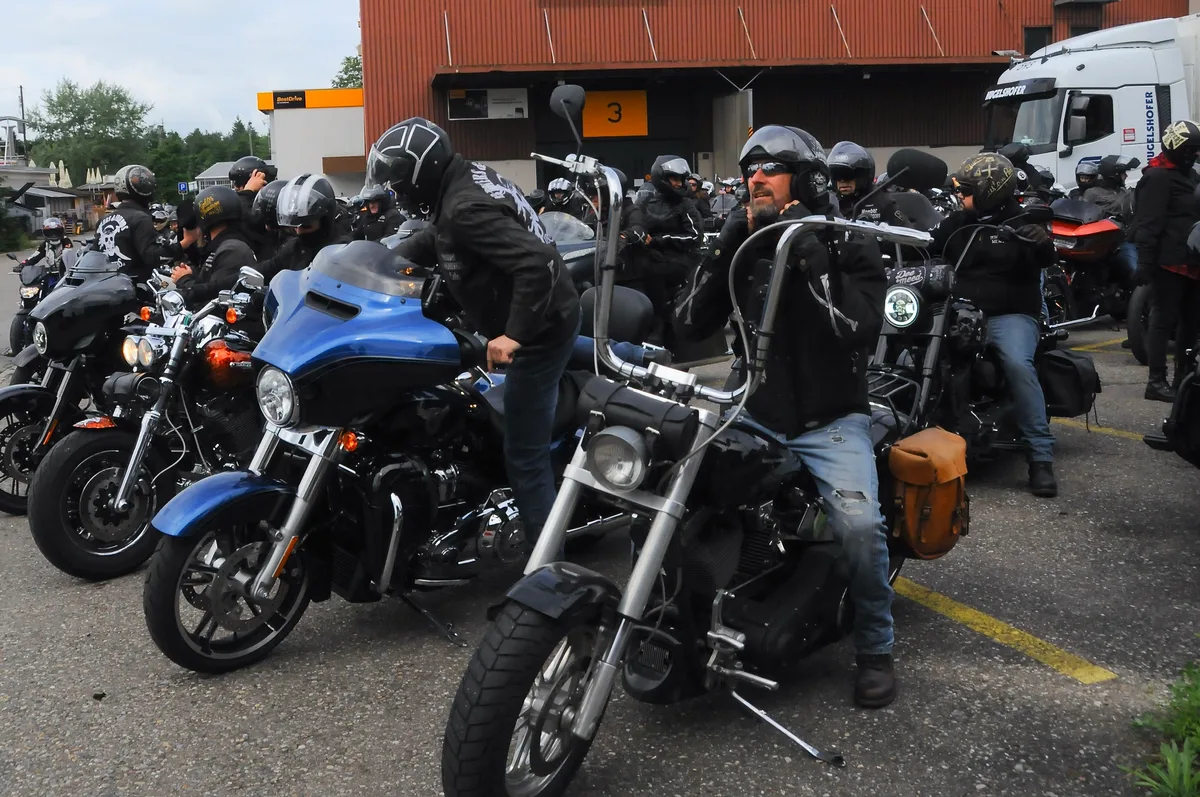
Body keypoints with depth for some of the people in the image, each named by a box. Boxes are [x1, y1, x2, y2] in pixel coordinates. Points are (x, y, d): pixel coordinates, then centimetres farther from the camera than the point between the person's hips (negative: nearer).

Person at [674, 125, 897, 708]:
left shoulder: (850, 247, -3)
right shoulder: (743, 245, 8)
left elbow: (858, 328, -20)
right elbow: (689, 325, -2)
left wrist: (811, 259, -21)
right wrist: (724, 250, -10)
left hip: (831, 420, -3)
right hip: (753, 416, 4)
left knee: (857, 521, -29)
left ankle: (874, 648, -4)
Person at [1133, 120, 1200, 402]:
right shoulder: (1158, 177, -11)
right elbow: (1148, 225, -19)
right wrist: (1145, 262, -25)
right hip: (1169, 263, -9)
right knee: (1164, 320, -7)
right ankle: (1157, 381, -4)